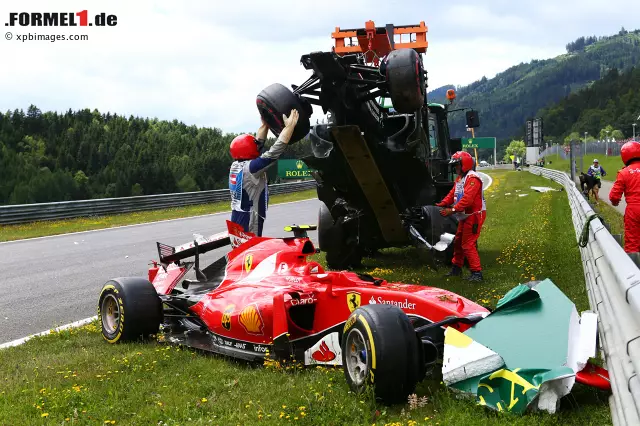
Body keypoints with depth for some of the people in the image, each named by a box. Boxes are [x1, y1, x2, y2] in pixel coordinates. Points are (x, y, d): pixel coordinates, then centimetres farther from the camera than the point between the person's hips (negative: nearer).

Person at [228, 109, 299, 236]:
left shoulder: (236, 166, 8)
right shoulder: (249, 168, -18)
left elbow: (258, 144, 19)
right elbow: (274, 152, -22)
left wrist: (265, 124, 23)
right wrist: (289, 126, -16)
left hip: (237, 223, 10)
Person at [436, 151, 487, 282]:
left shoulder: (472, 178, -19)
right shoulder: (460, 178, 16)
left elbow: (467, 199, -29)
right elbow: (452, 193, 12)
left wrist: (453, 210, -32)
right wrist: (442, 204, -2)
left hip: (474, 215, -11)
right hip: (465, 216, 11)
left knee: (468, 244, -12)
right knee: (458, 242, 20)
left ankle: (477, 273, -10)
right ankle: (457, 268, 34)